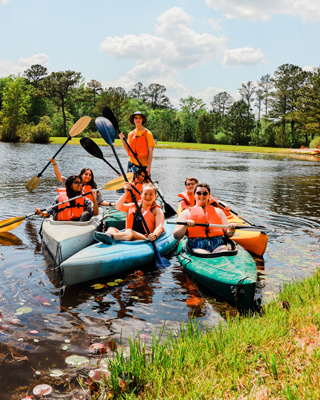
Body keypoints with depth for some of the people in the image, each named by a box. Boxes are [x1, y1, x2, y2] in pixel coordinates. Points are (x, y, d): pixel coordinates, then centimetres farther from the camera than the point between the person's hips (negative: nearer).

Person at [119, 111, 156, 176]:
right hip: (132, 163, 4)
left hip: (143, 164, -4)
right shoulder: (131, 134, 9)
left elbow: (150, 151, -6)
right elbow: (128, 151, 4)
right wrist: (122, 140, -10)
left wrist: (149, 167, -13)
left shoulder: (147, 133, -3)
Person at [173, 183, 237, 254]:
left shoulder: (218, 211, 26)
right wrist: (185, 226, -11)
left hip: (219, 245, 2)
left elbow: (227, 234, 21)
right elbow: (176, 235, 8)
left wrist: (231, 231, -3)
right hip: (197, 247, -1)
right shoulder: (186, 213, 19)